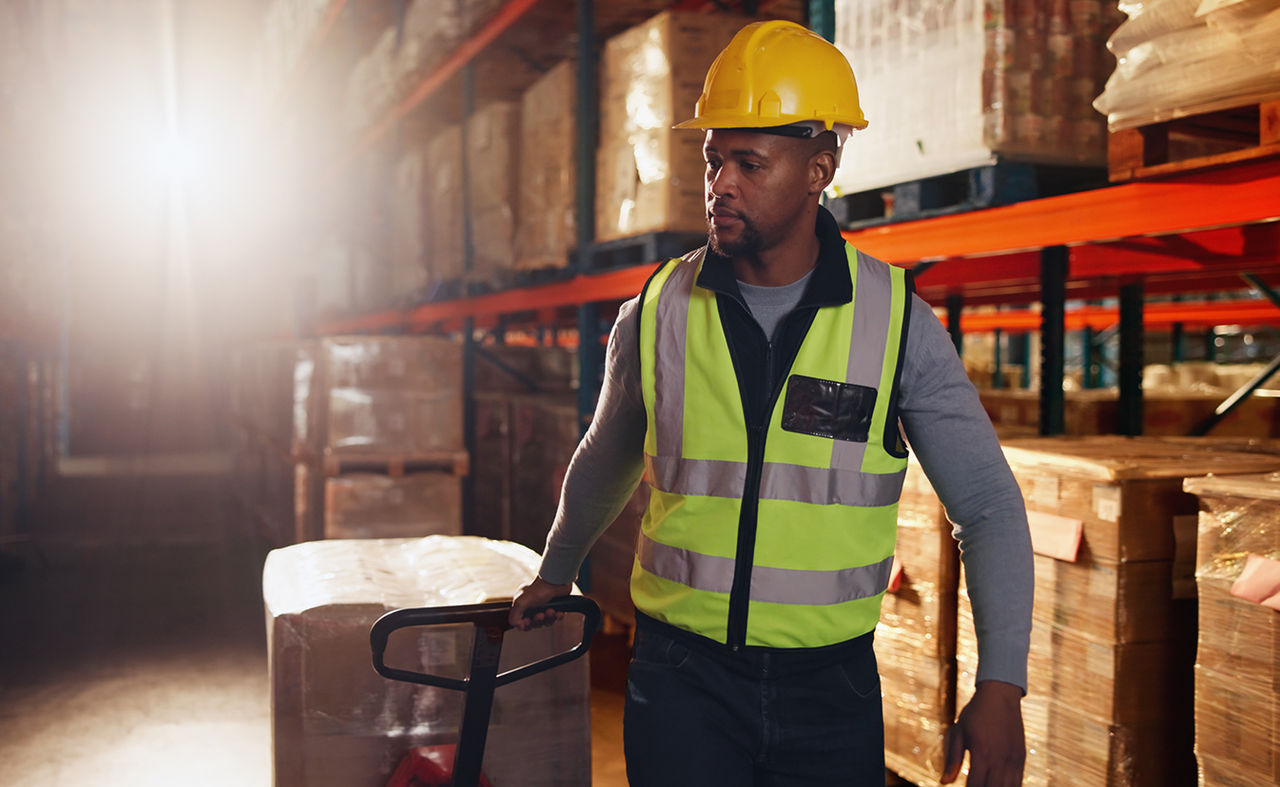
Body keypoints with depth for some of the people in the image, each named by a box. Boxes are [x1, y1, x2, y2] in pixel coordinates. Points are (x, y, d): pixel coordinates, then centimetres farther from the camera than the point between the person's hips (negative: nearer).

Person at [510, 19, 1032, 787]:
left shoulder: (898, 321, -7)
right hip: (682, 679, 0)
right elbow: (606, 462, 15)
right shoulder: (657, 313, -3)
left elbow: (990, 506, -2)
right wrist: (557, 571, 30)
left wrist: (1001, 684, -10)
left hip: (831, 689, 0)